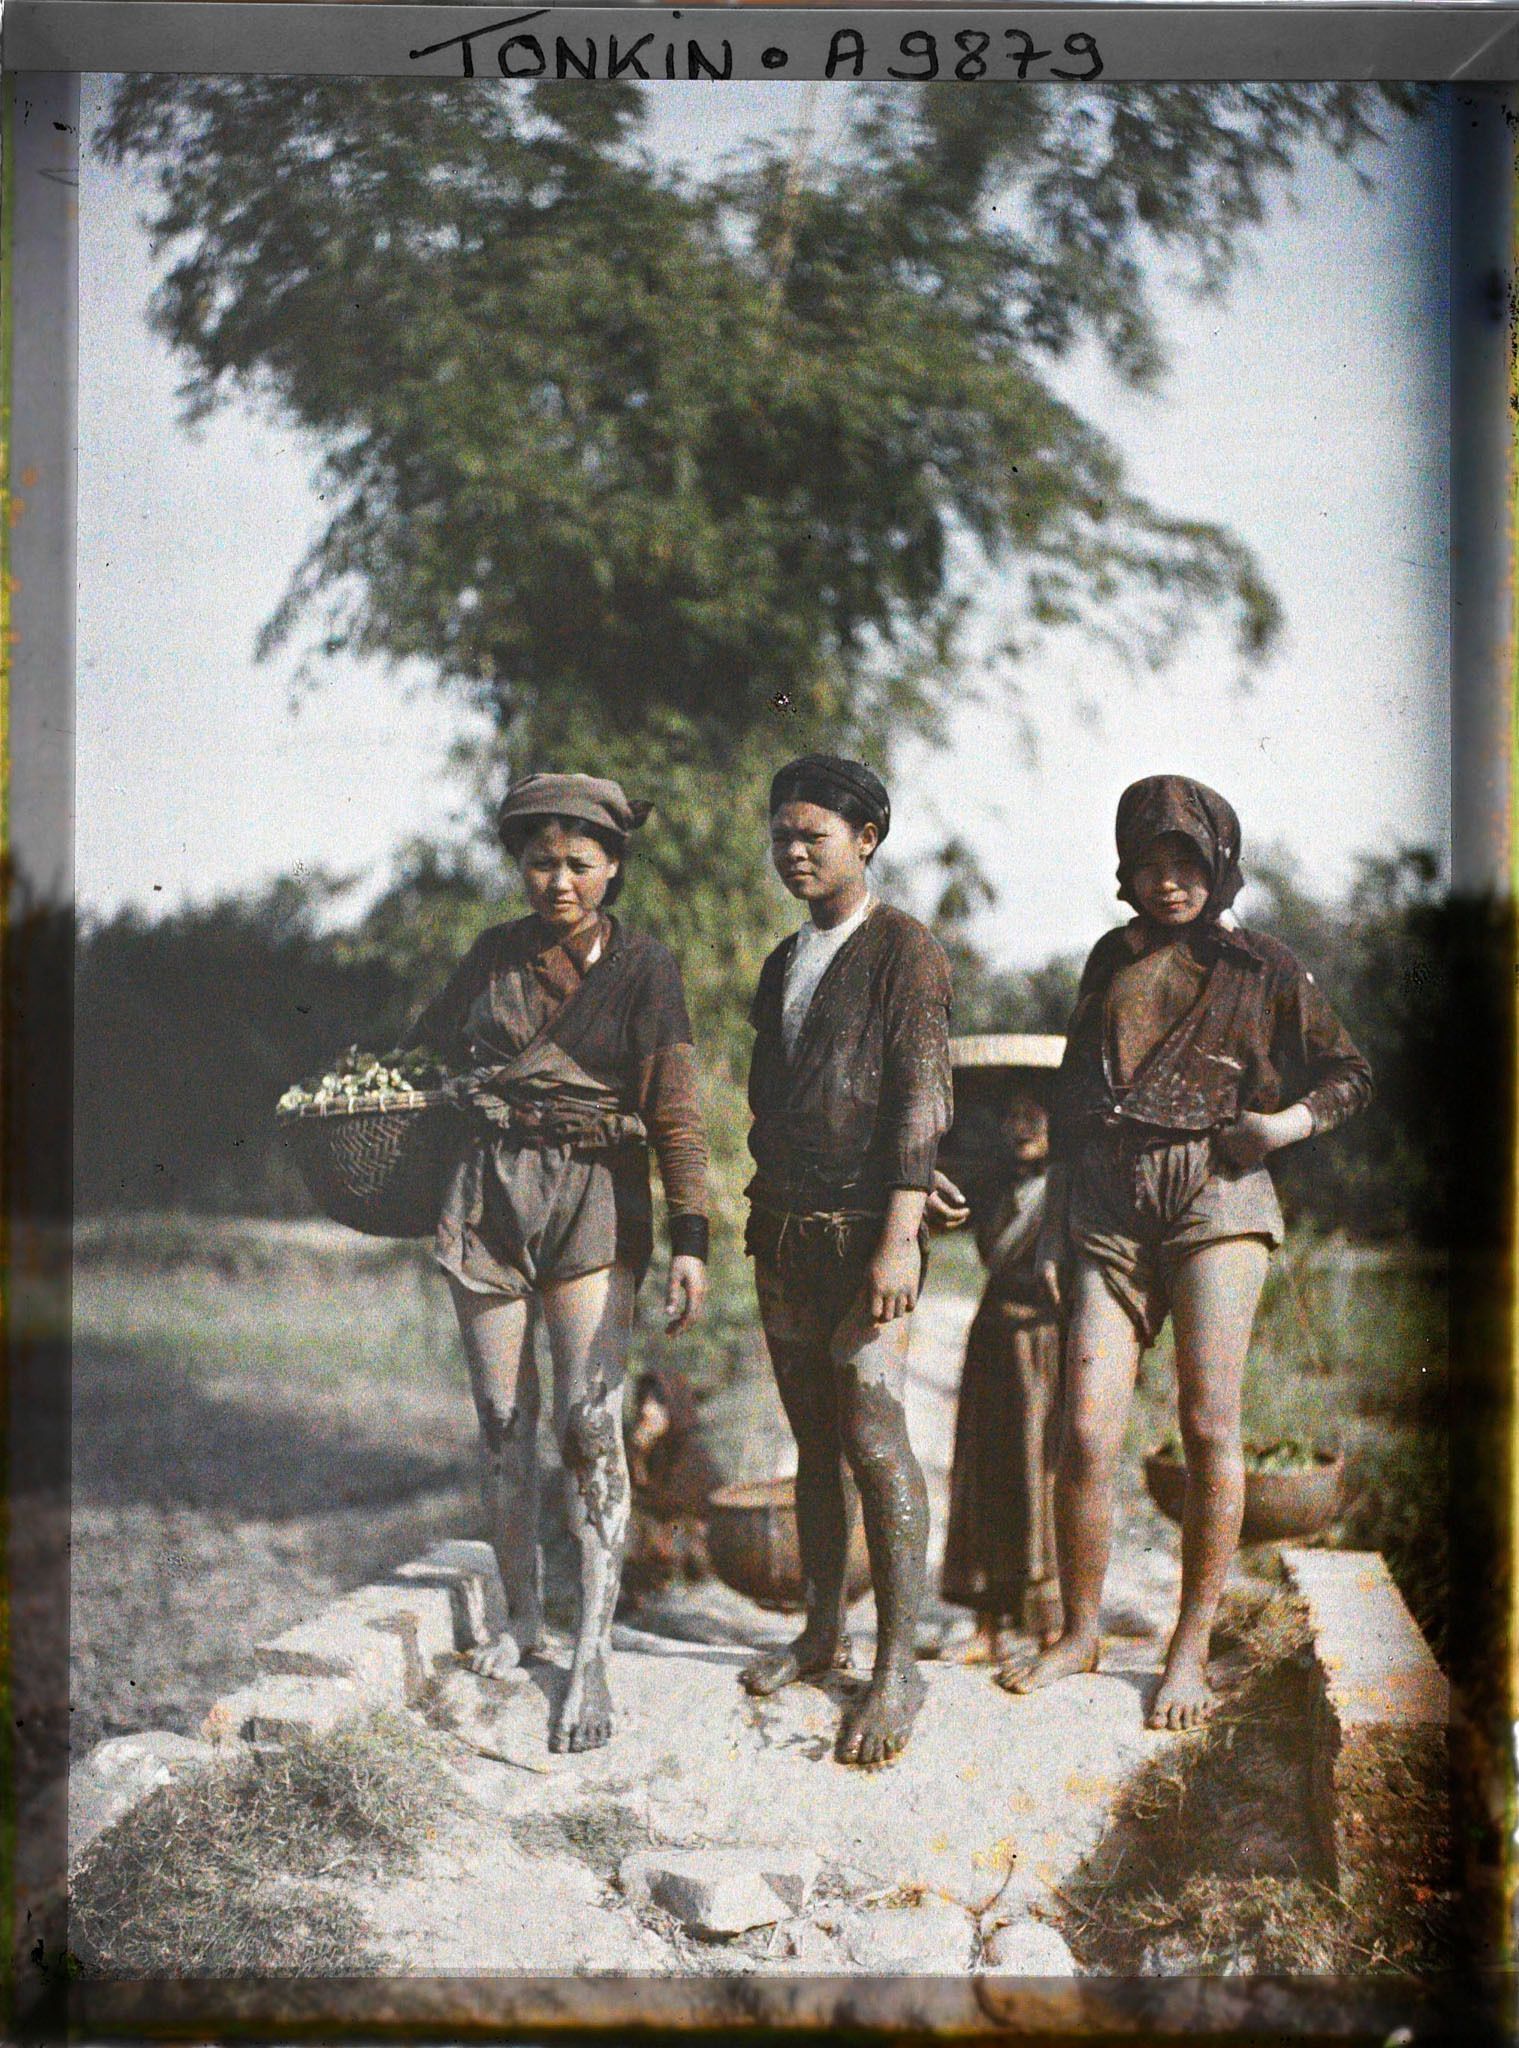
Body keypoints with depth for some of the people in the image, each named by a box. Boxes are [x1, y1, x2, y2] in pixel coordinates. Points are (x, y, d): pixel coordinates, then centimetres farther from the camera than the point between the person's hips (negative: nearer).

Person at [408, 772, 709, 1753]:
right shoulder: (497, 955, 6)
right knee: (505, 1421, 5)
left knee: (591, 1422, -13)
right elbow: (430, 1047, 24)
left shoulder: (644, 967, -1)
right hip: (493, 1193, 3)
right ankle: (523, 1616, 23)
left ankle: (593, 1659, -9)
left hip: (597, 1201, -3)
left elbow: (677, 1115, -4)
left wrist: (691, 1241, -10)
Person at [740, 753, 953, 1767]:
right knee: (813, 1439, 12)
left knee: (875, 1441, -9)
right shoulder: (785, 960, 18)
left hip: (864, 1226, -7)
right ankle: (823, 1631, 21)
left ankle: (898, 1669, -3)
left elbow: (920, 1097, -13)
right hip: (784, 1227, 8)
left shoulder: (903, 949, -6)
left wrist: (900, 1237, -20)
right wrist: (764, 1218, 17)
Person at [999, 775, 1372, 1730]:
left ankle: (1192, 1646, 5)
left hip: (1217, 1200, -2)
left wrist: (1291, 1120, -6)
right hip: (1109, 1210, 3)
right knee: (1086, 1434, -6)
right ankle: (1080, 1633, 12)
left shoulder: (1264, 968, 8)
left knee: (1209, 1427, -8)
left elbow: (1351, 1074, 15)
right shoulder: (1113, 959, 17)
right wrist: (1054, 1222, 15)